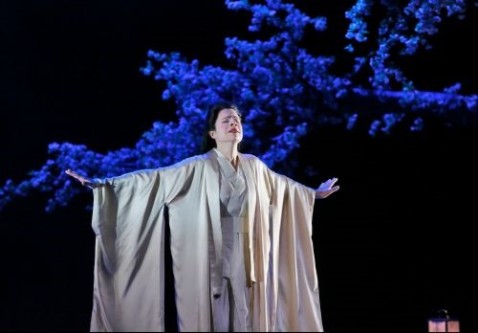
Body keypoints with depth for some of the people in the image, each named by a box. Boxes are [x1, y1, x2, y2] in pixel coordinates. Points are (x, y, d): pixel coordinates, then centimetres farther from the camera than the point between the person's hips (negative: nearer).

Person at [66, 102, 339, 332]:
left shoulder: (253, 165, 8)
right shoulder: (198, 168, -6)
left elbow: (281, 184, 27)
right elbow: (153, 179, -11)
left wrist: (313, 193, 39)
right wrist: (103, 184, -19)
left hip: (247, 262, 4)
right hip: (213, 262, -4)